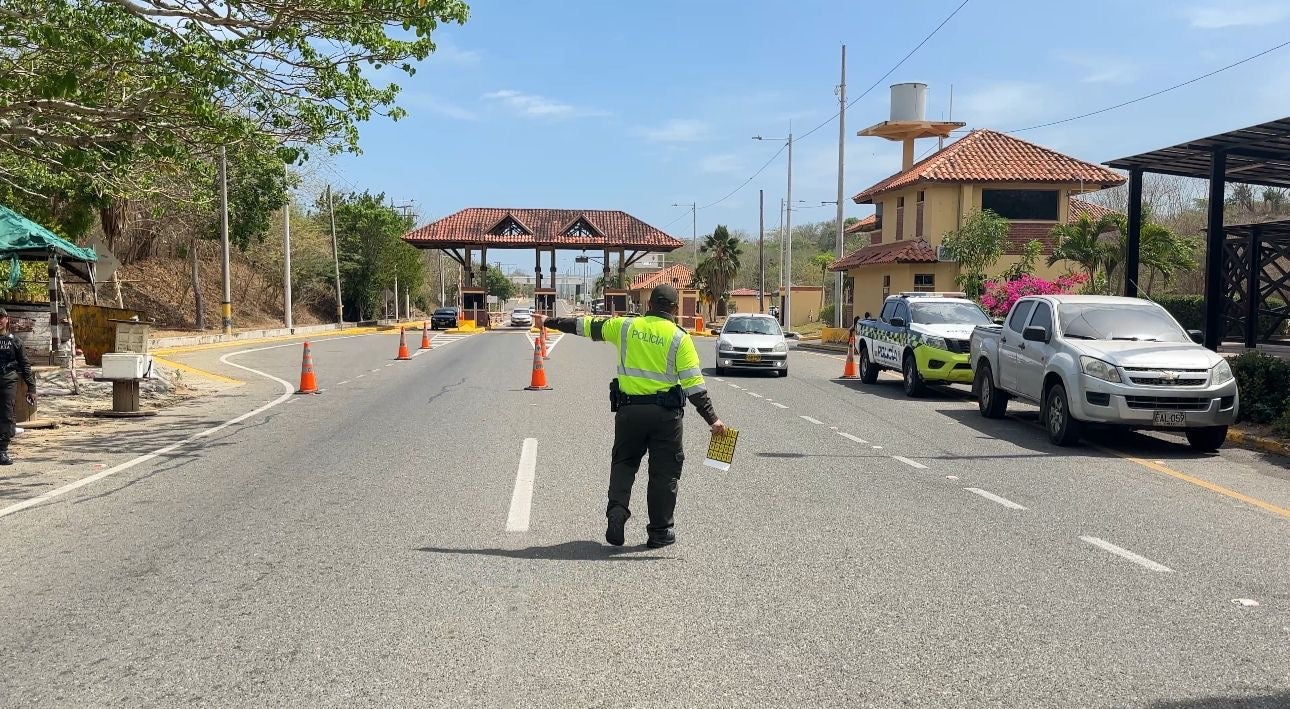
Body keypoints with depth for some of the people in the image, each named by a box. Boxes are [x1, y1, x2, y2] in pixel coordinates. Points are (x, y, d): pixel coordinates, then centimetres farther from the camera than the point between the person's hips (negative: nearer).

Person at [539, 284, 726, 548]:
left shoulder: (625, 326, 3)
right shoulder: (679, 338, -4)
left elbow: (588, 326, 15)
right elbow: (693, 384, -8)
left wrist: (556, 323, 31)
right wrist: (712, 419, -5)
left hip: (628, 410, 2)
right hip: (665, 413, -2)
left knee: (623, 463, 18)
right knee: (664, 471, 8)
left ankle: (617, 511, -2)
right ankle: (659, 532, 13)